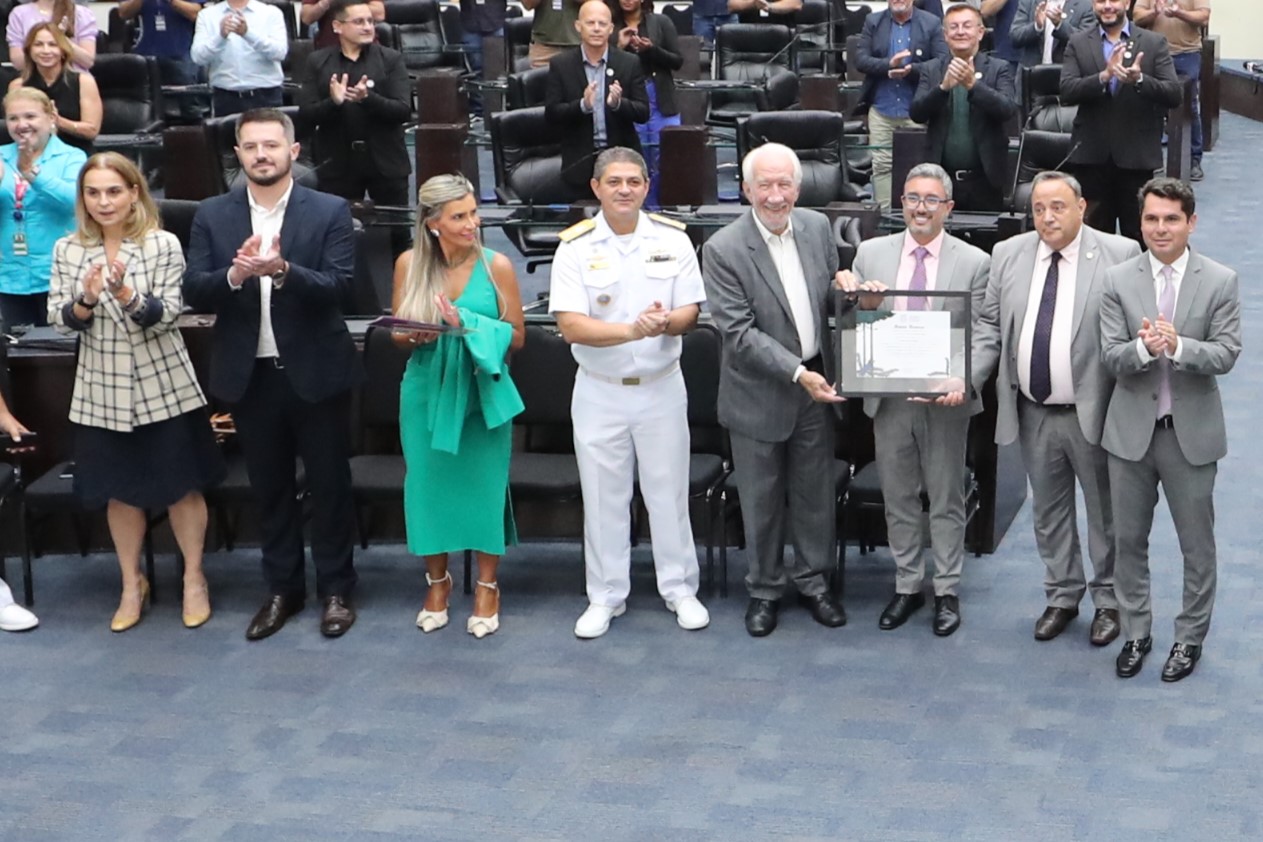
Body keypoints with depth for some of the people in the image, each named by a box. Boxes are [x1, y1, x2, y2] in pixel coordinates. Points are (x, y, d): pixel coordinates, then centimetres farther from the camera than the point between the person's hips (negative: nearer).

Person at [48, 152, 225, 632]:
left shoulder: (163, 245, -9)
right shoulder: (67, 251, 0)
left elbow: (167, 315, -13)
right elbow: (59, 321, 0)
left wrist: (126, 294, -29)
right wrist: (86, 301, -20)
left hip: (163, 386, -2)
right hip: (101, 391, 3)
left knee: (181, 485, 7)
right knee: (120, 490, 13)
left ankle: (193, 578, 24)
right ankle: (132, 583, 29)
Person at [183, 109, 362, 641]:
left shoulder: (330, 211, -5)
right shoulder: (212, 215, 2)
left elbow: (338, 286, -15)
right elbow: (194, 293, -5)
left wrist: (282, 270, -31)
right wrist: (233, 274, -25)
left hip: (316, 371, -2)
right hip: (249, 374, 3)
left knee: (329, 483, 7)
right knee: (269, 487, 14)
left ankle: (336, 589, 20)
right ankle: (282, 588, 26)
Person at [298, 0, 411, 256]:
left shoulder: (391, 59, 0)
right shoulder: (318, 62, 2)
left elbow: (404, 111, -9)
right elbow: (306, 114, -3)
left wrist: (368, 98, -26)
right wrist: (332, 102, -22)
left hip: (386, 161, 0)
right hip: (337, 163, 0)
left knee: (398, 234, 6)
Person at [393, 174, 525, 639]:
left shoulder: (496, 265, -8)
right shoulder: (409, 264, -2)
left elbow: (516, 336, -3)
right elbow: (398, 332, 6)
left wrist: (471, 327, -19)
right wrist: (415, 336, -17)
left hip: (482, 391, -2)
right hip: (427, 391, 2)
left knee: (484, 485, 4)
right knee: (429, 483, 9)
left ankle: (486, 586, 20)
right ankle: (437, 580, 27)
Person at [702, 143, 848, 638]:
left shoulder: (817, 227, -1)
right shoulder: (723, 249, -17)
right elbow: (739, 332, -19)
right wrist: (797, 373, -24)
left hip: (816, 385, 4)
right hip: (759, 394, -4)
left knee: (815, 493, 15)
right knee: (762, 500, 10)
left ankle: (812, 580, 32)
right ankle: (764, 588, 27)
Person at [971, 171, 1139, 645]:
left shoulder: (1119, 255, -9)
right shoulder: (1008, 255, 4)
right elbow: (989, 326, 7)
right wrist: (967, 377, -7)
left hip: (1094, 412, -4)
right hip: (1033, 414, 4)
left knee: (1104, 511, 10)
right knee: (1048, 511, 17)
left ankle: (1108, 601, 27)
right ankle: (1062, 597, 32)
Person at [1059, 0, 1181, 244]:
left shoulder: (1154, 43, 1)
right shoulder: (1077, 43, 4)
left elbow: (1174, 95, -7)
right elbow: (1066, 92, -8)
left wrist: (1139, 79, -25)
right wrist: (1104, 76, -24)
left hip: (1137, 155, -1)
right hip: (1091, 155, 1)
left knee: (1138, 236, 5)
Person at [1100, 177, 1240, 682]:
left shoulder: (1220, 282, -5)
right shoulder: (1118, 281, -2)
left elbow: (1226, 354, -10)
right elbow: (1111, 358, -6)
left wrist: (1178, 346, -28)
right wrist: (1143, 347, -28)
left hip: (1191, 432, -1)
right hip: (1131, 430, 2)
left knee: (1196, 544, 9)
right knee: (1129, 539, 12)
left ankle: (1190, 637, 24)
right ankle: (1135, 633, 27)